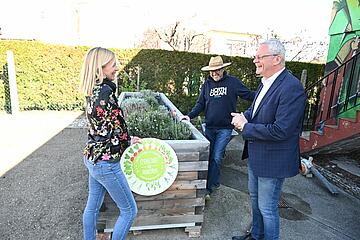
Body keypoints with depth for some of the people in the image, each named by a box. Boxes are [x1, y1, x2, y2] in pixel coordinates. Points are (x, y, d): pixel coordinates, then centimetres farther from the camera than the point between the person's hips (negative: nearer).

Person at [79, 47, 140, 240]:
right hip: (106, 162, -9)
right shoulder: (105, 92, -23)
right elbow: (118, 128, -17)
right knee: (129, 211, 8)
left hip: (92, 157, 9)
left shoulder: (93, 91, 5)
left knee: (92, 206, 25)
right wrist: (128, 142, 2)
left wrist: (127, 139, 8)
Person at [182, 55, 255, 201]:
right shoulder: (207, 84, 6)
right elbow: (201, 104, 8)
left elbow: (249, 95, -1)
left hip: (225, 128, -3)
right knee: (208, 156, 9)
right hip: (209, 127, 4)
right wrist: (190, 116, -5)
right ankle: (216, 182, 29)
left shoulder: (233, 82, -3)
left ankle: (208, 188, 8)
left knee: (216, 158, -3)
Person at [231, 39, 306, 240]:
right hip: (256, 155, 10)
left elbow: (280, 130, -29)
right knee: (255, 197, 26)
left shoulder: (292, 88, -25)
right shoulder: (267, 82, 4)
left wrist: (246, 127, -19)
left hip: (273, 160, -10)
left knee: (267, 207, 8)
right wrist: (244, 116, -5)